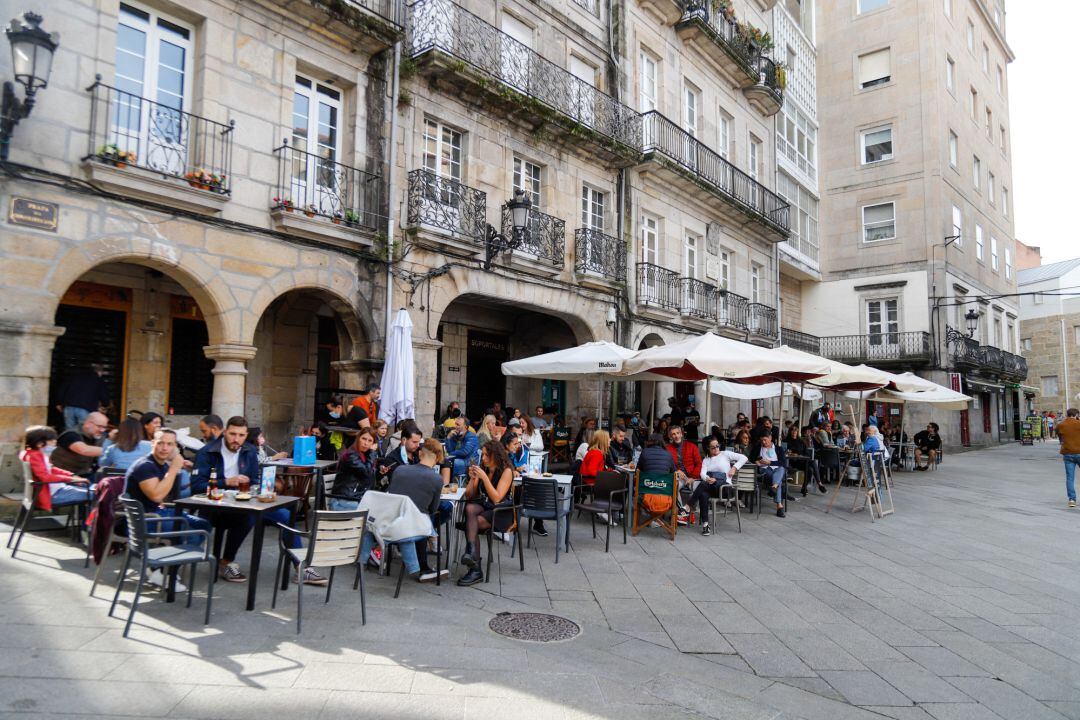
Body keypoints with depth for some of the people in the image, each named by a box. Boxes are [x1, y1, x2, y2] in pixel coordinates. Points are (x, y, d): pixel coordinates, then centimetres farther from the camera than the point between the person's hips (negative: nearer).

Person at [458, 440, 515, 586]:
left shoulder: (506, 471, -8)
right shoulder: (483, 469, 8)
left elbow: (497, 498, -18)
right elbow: (469, 495, 9)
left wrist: (484, 477, -22)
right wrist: (472, 478, -8)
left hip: (502, 512, -4)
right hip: (484, 506, 5)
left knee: (471, 523, -28)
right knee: (470, 508, -30)